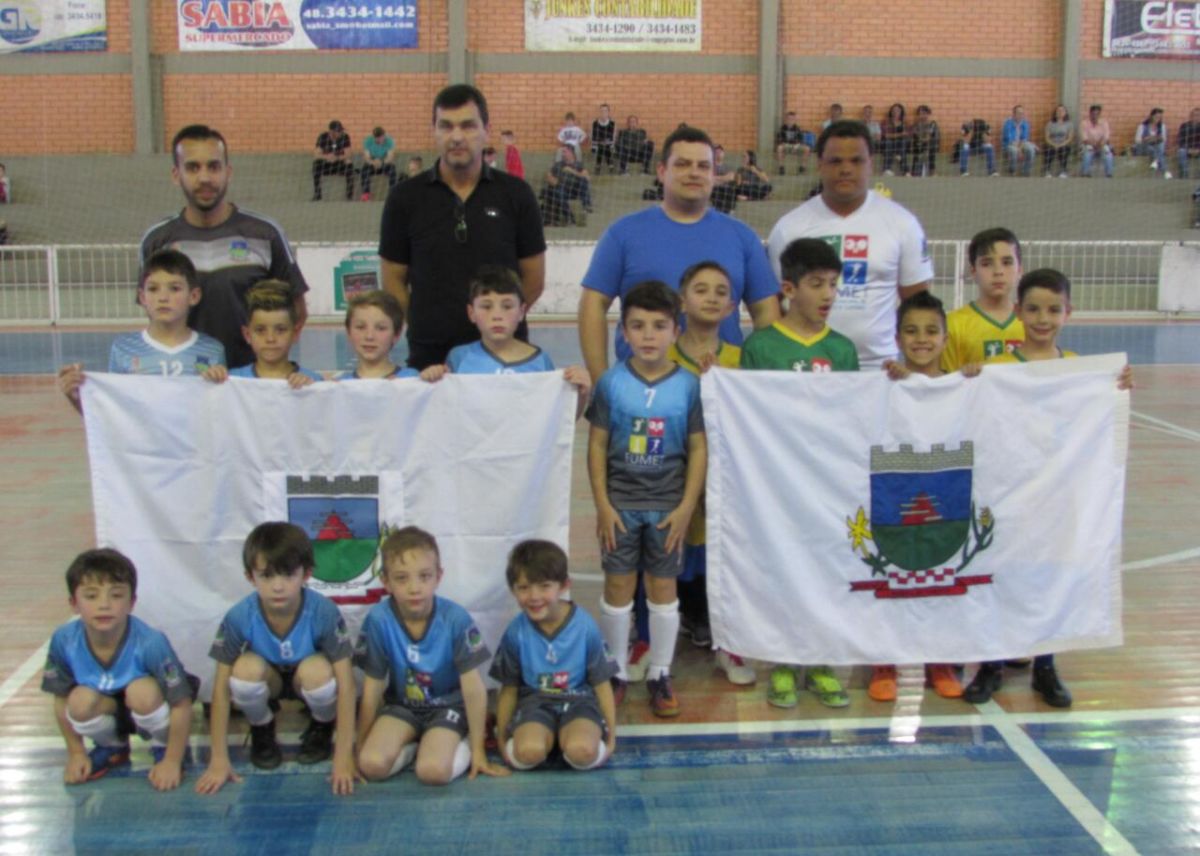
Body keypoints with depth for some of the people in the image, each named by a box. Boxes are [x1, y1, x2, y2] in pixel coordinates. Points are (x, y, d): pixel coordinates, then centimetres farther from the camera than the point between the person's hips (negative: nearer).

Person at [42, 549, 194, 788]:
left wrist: (172, 761, -20)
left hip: (150, 709, -3)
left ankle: (163, 747, -2)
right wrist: (76, 754, 1)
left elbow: (182, 705, -25)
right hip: (110, 713, 4)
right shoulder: (64, 640, -22)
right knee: (81, 700, -27)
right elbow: (62, 701, -5)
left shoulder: (150, 643, -33)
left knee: (142, 691, -34)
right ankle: (113, 747, 7)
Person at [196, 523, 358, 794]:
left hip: (307, 680, -1)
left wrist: (343, 757, -29)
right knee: (247, 668, -33)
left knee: (317, 670, -36)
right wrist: (219, 759, -18)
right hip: (268, 681, 1)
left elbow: (345, 684, -28)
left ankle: (322, 728, -1)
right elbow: (222, 687, -19)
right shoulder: (239, 617, -27)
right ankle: (262, 731, 1)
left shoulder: (323, 612, -31)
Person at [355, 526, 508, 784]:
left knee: (433, 770, -26)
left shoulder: (456, 618, -23)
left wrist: (478, 750, -10)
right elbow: (373, 688, -9)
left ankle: (459, 743, 5)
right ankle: (414, 743, 6)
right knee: (372, 764, -23)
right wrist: (361, 747, -1)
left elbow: (473, 687, -15)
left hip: (448, 704, -2)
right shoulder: (379, 619, -20)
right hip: (401, 704, 2)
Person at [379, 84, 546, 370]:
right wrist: (424, 326, -3)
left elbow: (533, 279, 6)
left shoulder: (515, 194, 3)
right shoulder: (405, 197, 3)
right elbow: (394, 279, 6)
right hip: (429, 357, 0)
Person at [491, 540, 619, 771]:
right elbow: (509, 688, 5)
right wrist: (502, 740, 9)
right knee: (528, 752, -31)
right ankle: (547, 736, 3)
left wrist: (611, 736, 1)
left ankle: (565, 735, 2)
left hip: (578, 699, -1)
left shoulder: (586, 627, -11)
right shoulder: (516, 632, -8)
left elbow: (601, 684, -1)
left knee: (581, 752, -32)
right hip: (535, 700, 1)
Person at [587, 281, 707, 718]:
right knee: (618, 586, 7)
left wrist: (686, 507, -6)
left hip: (668, 505, 0)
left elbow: (698, 449, -2)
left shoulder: (688, 386, -5)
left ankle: (660, 674, 22)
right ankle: (615, 672, 23)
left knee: (663, 586, 8)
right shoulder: (611, 383, -5)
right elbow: (597, 444, -2)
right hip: (620, 503, 0)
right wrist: (602, 505, -5)